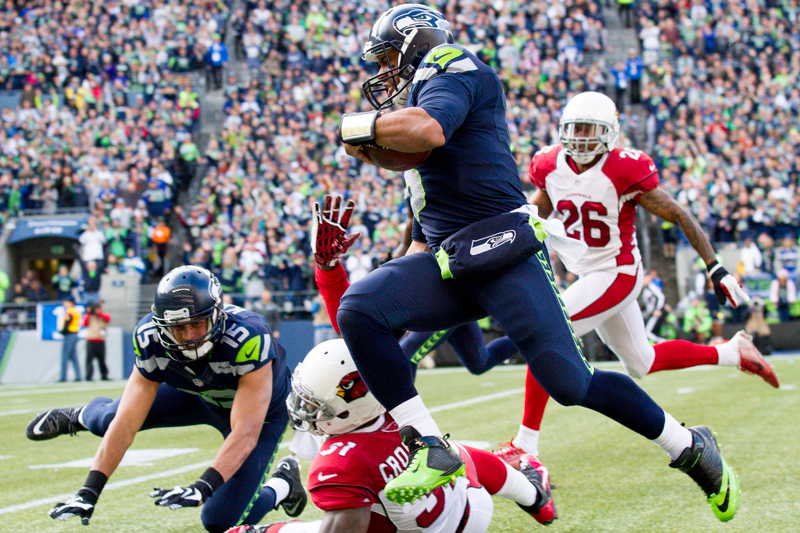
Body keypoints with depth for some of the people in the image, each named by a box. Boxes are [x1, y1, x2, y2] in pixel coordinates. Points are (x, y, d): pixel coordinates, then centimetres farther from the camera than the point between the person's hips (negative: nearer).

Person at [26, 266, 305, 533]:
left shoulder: (249, 339, -42)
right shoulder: (151, 339, -28)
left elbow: (245, 433, -44)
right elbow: (126, 425, -26)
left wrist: (203, 487, -55)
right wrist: (89, 491, -32)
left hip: (258, 409, -4)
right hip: (199, 395, 4)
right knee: (110, 420, 2)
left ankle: (282, 484, 18)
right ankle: (80, 416, 41)